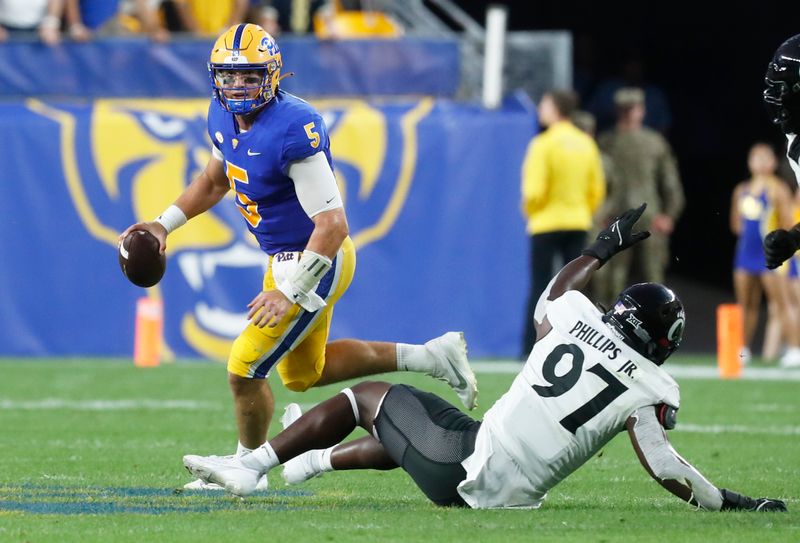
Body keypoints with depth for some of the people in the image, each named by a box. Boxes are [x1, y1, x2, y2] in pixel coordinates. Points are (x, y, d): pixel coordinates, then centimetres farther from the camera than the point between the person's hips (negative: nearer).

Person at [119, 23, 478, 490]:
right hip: (283, 258, 10)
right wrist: (164, 224, 9)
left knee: (245, 369, -6)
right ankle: (429, 357, 30)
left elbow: (333, 224, -30)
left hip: (317, 263, -10)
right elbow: (215, 180, 20)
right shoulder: (225, 117, -3)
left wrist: (290, 293, -30)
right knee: (304, 374, 23)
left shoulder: (292, 131, -30)